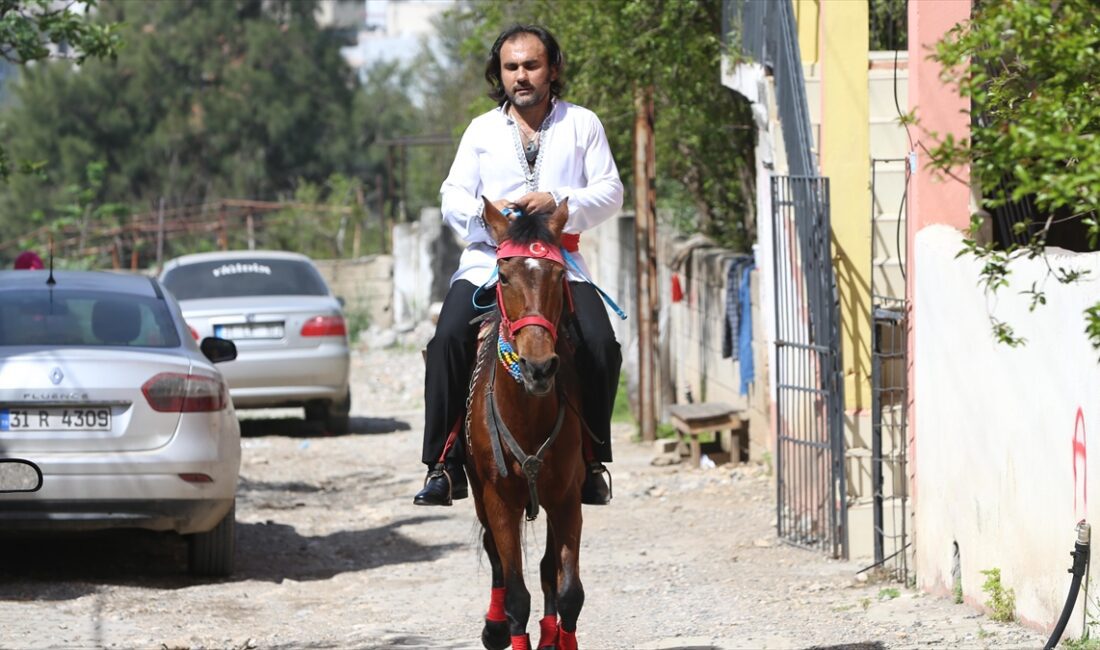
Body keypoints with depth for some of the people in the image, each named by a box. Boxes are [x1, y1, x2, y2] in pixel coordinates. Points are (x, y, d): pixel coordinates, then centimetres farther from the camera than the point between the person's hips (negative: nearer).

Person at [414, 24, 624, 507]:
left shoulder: (582, 124, 10)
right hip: (488, 259, 1)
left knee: (600, 345, -24)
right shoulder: (481, 130, 14)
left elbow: (611, 193, 3)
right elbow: (452, 199, 10)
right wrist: (485, 210, -14)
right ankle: (444, 467, -17)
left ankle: (591, 462, -8)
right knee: (449, 340, -23)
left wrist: (558, 201, -15)